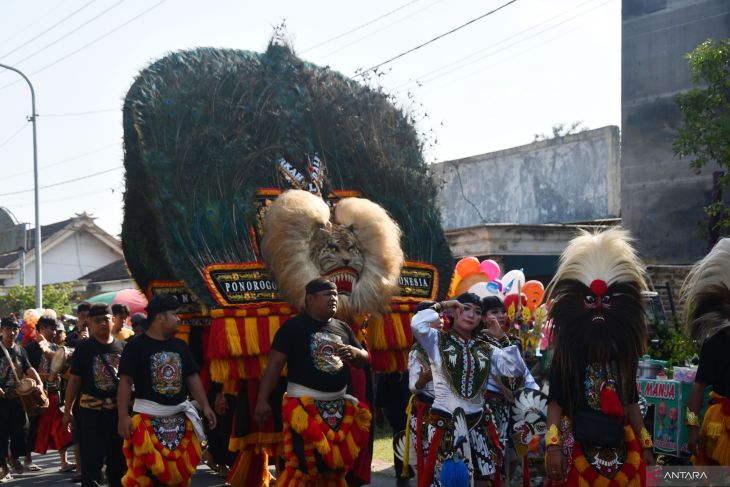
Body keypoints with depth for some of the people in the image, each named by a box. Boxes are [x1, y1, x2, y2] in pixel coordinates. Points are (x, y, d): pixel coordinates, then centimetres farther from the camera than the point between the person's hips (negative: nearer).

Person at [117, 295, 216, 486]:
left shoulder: (180, 345, 10)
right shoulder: (136, 346, -6)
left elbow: (192, 377, 13)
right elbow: (125, 382, -9)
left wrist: (205, 406, 3)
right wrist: (123, 416, -16)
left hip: (180, 416, 5)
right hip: (148, 417, -5)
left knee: (181, 468, 8)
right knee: (145, 470, -8)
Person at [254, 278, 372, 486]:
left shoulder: (343, 328, 13)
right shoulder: (293, 326, -5)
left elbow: (365, 360, 19)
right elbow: (274, 364, -10)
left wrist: (353, 352, -5)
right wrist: (262, 400, -17)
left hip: (339, 406, 6)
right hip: (305, 405, -6)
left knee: (337, 462, 15)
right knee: (302, 462, -13)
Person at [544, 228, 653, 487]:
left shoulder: (623, 355, 10)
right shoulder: (566, 354, -2)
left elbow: (631, 403, 15)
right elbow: (555, 402, -6)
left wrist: (646, 445, 11)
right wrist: (553, 445, -15)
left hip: (621, 450, 4)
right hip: (577, 449, -4)